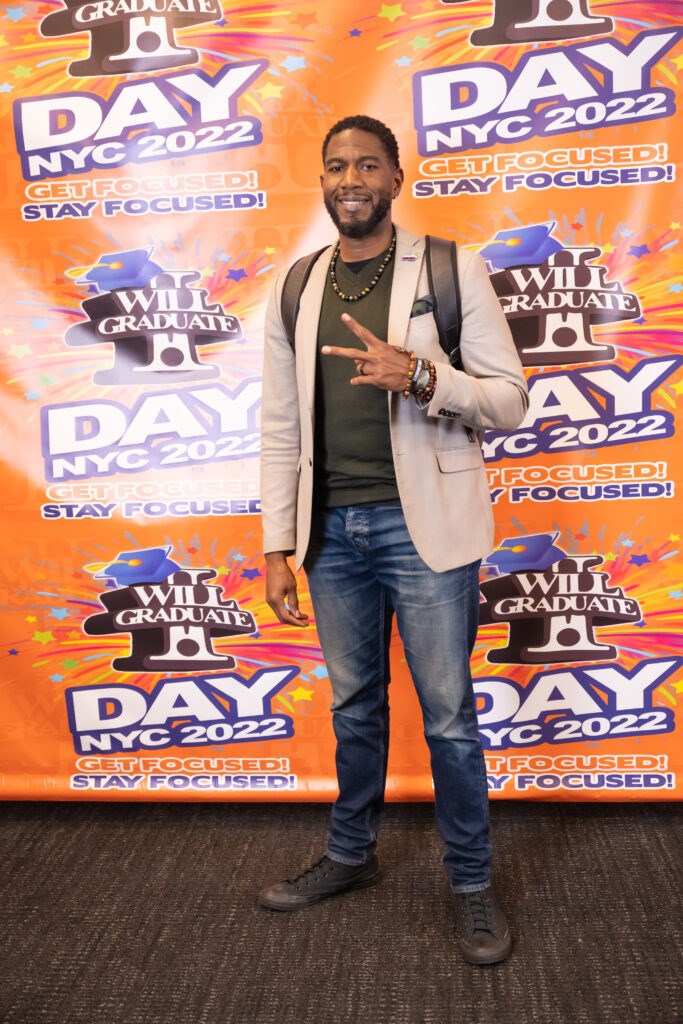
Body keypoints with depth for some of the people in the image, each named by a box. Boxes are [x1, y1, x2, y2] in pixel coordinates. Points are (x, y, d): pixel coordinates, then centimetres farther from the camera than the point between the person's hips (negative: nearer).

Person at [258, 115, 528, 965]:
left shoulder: (453, 271, -2)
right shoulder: (294, 293, 8)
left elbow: (510, 399, -3)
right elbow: (281, 430, 8)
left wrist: (422, 376, -22)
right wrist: (277, 550, 3)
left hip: (424, 523, -3)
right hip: (333, 529, 4)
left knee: (448, 715, 4)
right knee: (354, 705, 17)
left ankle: (471, 882, 24)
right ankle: (351, 855, 37)